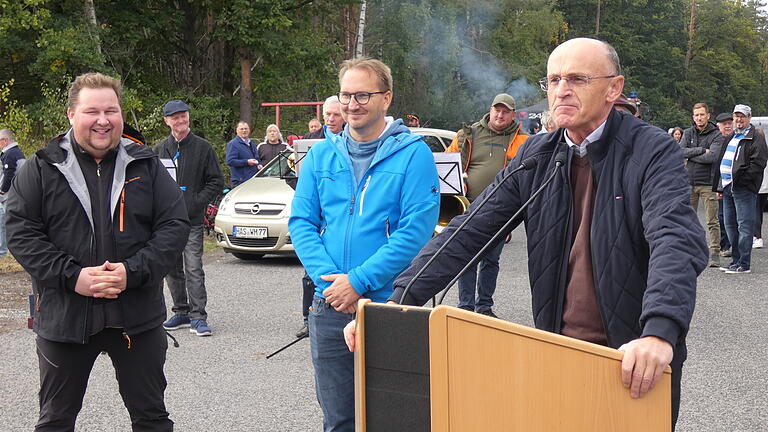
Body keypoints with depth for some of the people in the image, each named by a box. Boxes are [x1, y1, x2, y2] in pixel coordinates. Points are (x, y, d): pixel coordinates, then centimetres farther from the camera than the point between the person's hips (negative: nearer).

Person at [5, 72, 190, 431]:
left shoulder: (146, 166, 3)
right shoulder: (41, 169, 0)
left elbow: (175, 225, -2)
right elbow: (21, 232, -5)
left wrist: (133, 272, -16)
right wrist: (72, 277, -17)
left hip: (137, 316, 1)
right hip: (63, 317, 0)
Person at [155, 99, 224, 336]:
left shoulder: (202, 147, 1)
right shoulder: (160, 149, 12)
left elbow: (217, 181, 1)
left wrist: (197, 202, -10)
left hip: (191, 220, -4)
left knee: (193, 268, -10)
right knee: (172, 269, 10)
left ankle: (198, 316, -7)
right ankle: (181, 312, 21)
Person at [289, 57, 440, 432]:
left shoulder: (412, 154, -5)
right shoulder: (321, 155, 9)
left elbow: (416, 229, -13)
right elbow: (301, 222, 5)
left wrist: (359, 281, -17)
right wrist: (328, 278, -11)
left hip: (390, 303, -3)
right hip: (329, 307, 4)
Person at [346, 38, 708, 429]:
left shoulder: (653, 152, -11)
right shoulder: (536, 155, 5)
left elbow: (678, 241, -27)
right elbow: (469, 232, -1)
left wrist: (659, 333, -45)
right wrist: (400, 300, -14)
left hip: (637, 363, -4)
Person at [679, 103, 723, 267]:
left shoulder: (716, 135, -3)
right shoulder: (688, 133, 10)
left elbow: (712, 157, -17)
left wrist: (690, 155, -8)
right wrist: (701, 150, -13)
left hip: (708, 183, -4)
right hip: (689, 181, 4)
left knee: (712, 221, -2)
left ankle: (714, 254, 1)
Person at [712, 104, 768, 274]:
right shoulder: (731, 137, 21)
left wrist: (741, 180, -18)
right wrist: (720, 186, 18)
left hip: (744, 189, -9)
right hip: (728, 187, 9)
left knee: (744, 225, -6)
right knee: (730, 225, 12)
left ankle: (744, 264, -4)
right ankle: (736, 260, 20)